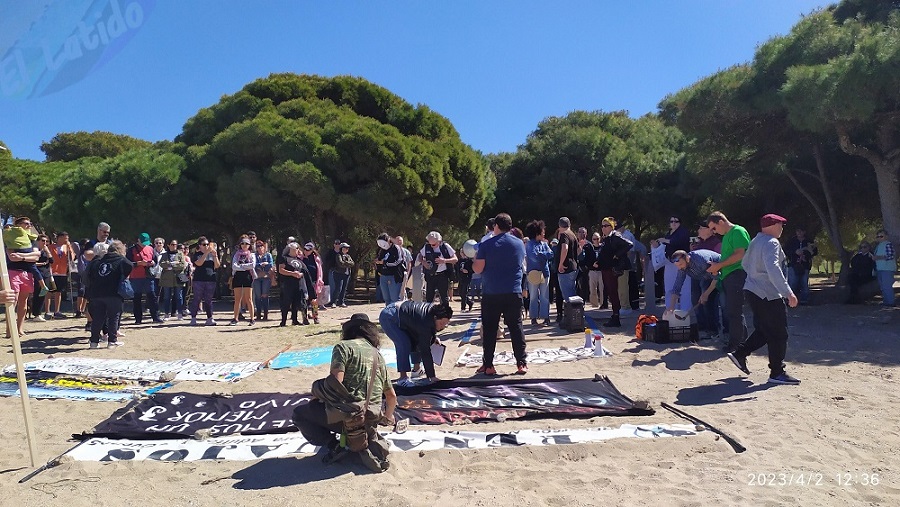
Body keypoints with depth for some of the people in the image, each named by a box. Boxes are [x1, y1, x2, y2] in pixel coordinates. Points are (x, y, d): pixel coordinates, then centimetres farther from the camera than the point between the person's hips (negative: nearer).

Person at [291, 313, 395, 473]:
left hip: (347, 414, -6)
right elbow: (392, 396, 20)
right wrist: (388, 417, 39)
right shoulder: (378, 355, 17)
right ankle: (371, 440, 7)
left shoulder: (343, 346, -2)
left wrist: (317, 396, 4)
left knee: (299, 413, 16)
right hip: (371, 420, 6)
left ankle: (333, 445, -2)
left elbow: (335, 381, -16)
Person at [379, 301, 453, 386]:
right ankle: (403, 377, -17)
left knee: (416, 341, 8)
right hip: (388, 317, -9)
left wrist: (434, 337, -6)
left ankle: (416, 369, 24)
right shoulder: (425, 323, -35)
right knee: (404, 344, -23)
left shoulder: (435, 310, -12)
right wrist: (432, 376, -26)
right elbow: (425, 351, -30)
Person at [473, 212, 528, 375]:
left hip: (491, 294, -2)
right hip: (514, 293, 2)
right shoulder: (519, 243, 4)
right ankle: (521, 363, 9)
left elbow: (478, 269, -7)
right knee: (516, 328, 9)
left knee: (490, 330, 6)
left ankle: (488, 365, 9)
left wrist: (474, 259, 12)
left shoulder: (486, 245, -7)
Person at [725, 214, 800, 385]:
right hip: (768, 294, -10)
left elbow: (745, 263, 25)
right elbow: (773, 270, -28)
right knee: (778, 334, -1)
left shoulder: (756, 241, 14)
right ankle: (777, 373, 5)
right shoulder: (771, 243, -15)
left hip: (753, 291, 10)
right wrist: (788, 293, -31)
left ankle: (739, 354, 14)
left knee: (763, 330, 18)